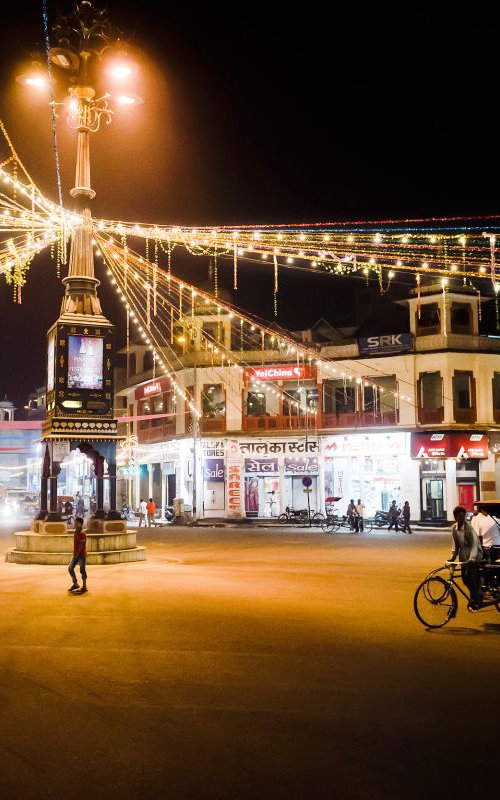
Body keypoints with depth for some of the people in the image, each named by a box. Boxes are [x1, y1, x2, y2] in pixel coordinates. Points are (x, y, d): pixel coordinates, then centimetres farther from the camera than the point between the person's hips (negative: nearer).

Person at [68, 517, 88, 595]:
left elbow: (81, 545, -18)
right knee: (70, 568, 8)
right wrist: (74, 554, 14)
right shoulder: (76, 532, 12)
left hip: (82, 554, -9)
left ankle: (84, 587, 0)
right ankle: (75, 584, 21)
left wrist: (77, 554, -18)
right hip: (76, 554, 9)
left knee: (82, 570, -6)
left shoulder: (82, 533, -14)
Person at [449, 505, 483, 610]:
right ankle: (478, 595, 33)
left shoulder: (469, 527, -20)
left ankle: (475, 602, -5)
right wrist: (452, 556, -2)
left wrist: (472, 558, -38)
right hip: (464, 556, 6)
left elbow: (475, 543, -27)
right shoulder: (454, 528, -1)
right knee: (465, 578, 8)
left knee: (470, 577, -17)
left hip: (474, 555, -6)